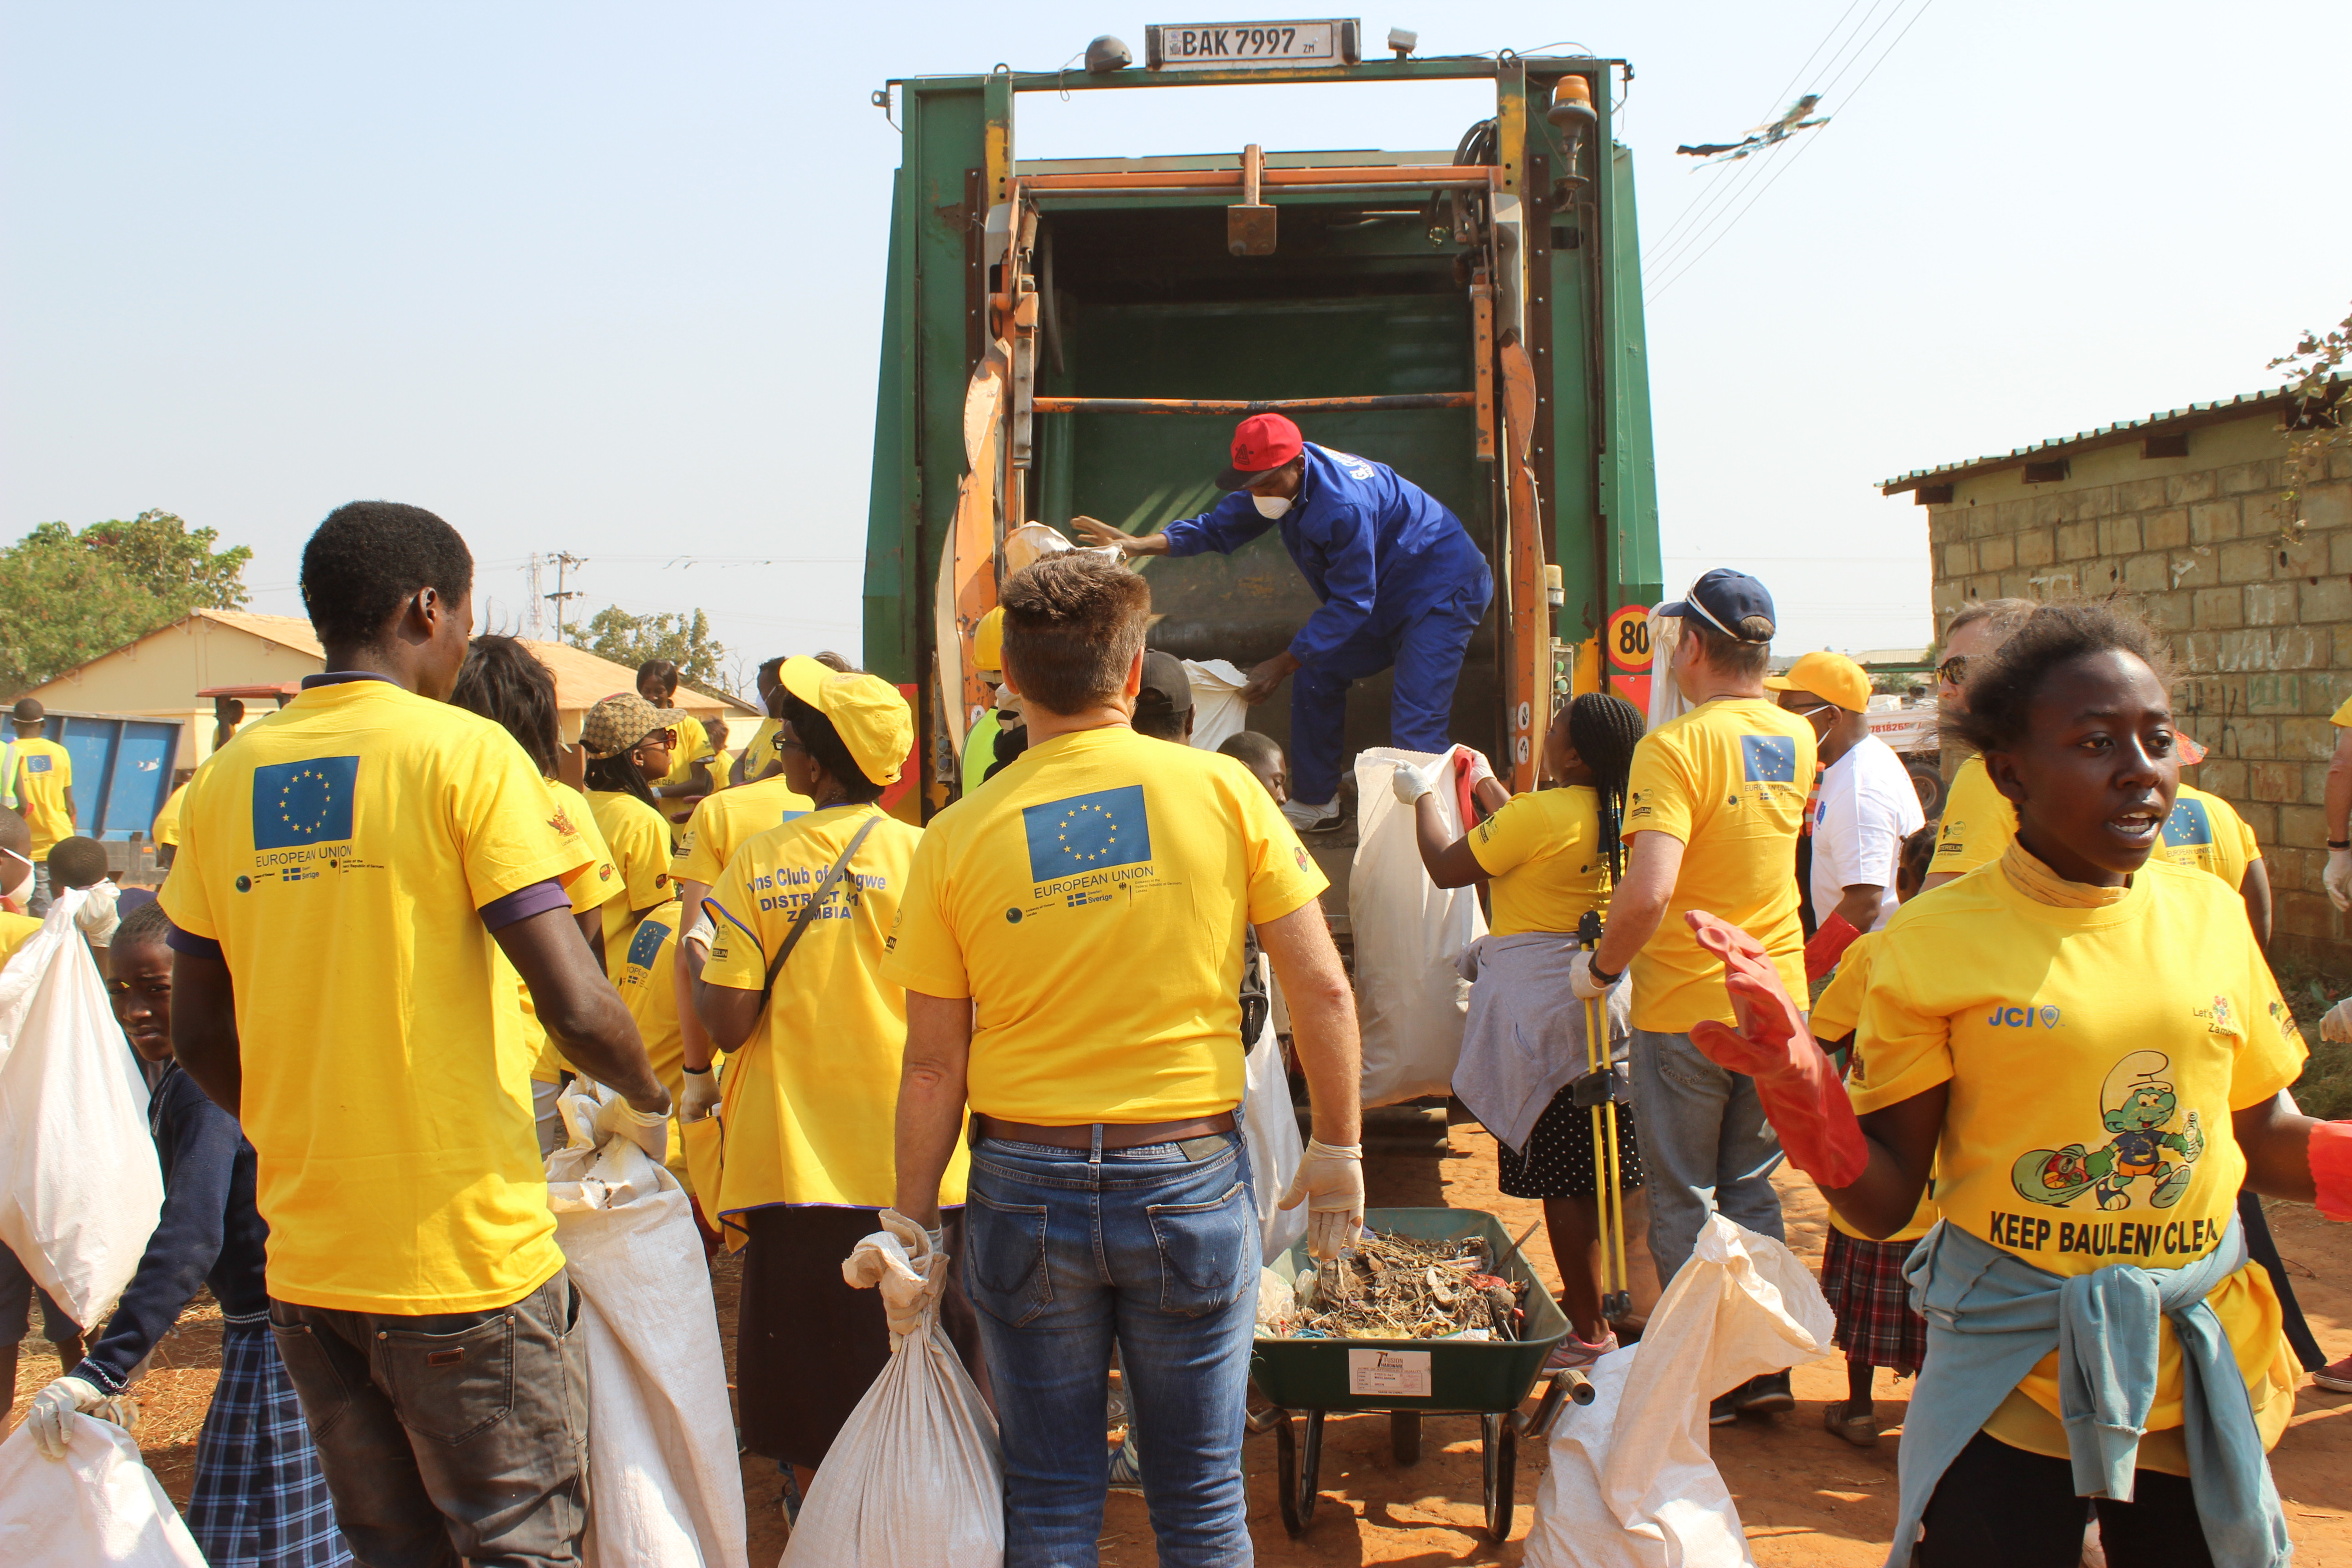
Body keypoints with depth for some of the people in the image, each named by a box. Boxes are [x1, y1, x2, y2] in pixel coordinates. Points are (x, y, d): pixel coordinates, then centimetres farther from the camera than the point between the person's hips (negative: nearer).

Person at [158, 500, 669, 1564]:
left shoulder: (227, 779, 5)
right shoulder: (465, 754, -11)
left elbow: (199, 1035, 10)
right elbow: (576, 1006, -18)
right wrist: (648, 1104, 1)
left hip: (303, 1261, 6)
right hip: (467, 1253, -5)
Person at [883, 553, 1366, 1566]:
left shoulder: (957, 836, -4)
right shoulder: (1222, 791, -5)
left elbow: (933, 1066, -2)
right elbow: (1322, 989, -5)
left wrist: (911, 1227, 8)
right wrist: (1338, 1147, 7)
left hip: (1026, 1187, 1)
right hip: (1189, 1179, 0)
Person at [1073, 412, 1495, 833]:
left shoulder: (1344, 505, -35)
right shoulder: (1279, 480, -7)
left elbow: (1350, 603, -27)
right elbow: (1219, 526, 1)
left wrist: (1283, 665, -25)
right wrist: (1142, 544, -15)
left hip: (1442, 592, -9)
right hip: (1384, 597, 9)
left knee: (1414, 726, -19)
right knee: (1317, 678, 11)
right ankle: (1315, 803, 24)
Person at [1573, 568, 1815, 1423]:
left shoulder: (1675, 746, -19)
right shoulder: (1799, 738, 2)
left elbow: (1649, 892, -31)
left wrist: (1600, 967, -14)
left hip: (1685, 1008, -6)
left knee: (1683, 1201, 8)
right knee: (1752, 1189, 20)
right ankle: (1764, 1364, 26)